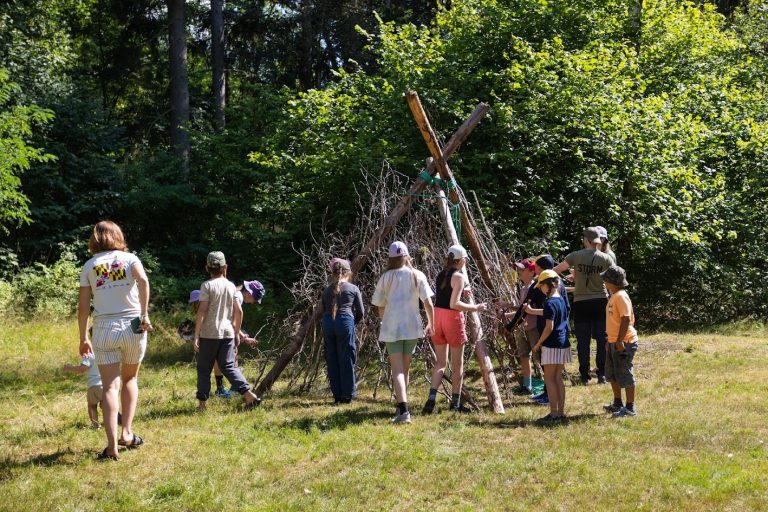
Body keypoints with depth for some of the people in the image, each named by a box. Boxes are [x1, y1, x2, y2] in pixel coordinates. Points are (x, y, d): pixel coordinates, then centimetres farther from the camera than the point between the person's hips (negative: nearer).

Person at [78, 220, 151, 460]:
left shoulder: (89, 266, 8)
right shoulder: (129, 258, 6)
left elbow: (83, 306, 4)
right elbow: (143, 281, -15)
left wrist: (83, 339, 11)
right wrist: (144, 314, -12)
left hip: (104, 329, 0)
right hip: (132, 326, 0)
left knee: (110, 386, 0)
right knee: (130, 379, 21)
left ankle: (112, 445, -8)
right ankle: (127, 433, 14)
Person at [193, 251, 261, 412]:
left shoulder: (207, 286, -8)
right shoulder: (231, 286, 6)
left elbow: (202, 311, -13)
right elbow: (239, 311, 7)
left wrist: (196, 335, -11)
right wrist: (237, 332, 17)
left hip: (209, 333, -4)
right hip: (227, 332, 4)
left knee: (204, 368, 7)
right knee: (228, 366, 7)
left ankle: (202, 403, 8)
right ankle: (249, 394, -8)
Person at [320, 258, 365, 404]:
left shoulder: (327, 290, 14)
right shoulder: (353, 289, 5)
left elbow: (322, 310, 15)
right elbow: (361, 312, 7)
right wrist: (354, 323, 23)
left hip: (328, 323, 3)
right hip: (346, 322, -3)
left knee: (332, 361, 8)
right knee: (346, 360, 3)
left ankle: (337, 395, 11)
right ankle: (347, 394, 6)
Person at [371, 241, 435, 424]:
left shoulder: (385, 278, 0)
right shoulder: (417, 276, 1)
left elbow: (380, 308, 5)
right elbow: (428, 303, -3)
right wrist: (431, 325, 10)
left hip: (392, 327, -2)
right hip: (413, 327, 2)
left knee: (397, 370, -6)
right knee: (405, 369, 15)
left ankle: (403, 410, -20)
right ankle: (402, 407, 23)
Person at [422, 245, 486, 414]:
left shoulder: (441, 275, 11)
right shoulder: (459, 276, -12)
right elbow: (454, 304, -18)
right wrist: (475, 308, -10)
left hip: (437, 316, 7)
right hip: (453, 318, -7)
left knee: (440, 362, 12)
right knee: (457, 364, 6)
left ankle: (431, 400, -3)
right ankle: (456, 403, 12)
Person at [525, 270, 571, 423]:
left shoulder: (550, 302, -17)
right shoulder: (561, 299, 10)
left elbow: (549, 327, -21)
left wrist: (538, 343, -10)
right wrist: (531, 311, 41)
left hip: (552, 345, -8)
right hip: (563, 344, 8)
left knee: (549, 379, -2)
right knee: (558, 378, 13)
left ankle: (554, 413, -1)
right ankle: (561, 412, 15)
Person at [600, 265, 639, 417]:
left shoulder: (621, 296, -18)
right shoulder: (614, 296, 13)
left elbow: (626, 319, -25)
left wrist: (619, 340, -28)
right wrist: (610, 341, 24)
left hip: (624, 343, -11)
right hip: (614, 342, 11)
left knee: (624, 376, -3)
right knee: (612, 374, 19)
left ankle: (630, 408, 5)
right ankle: (617, 404, 31)